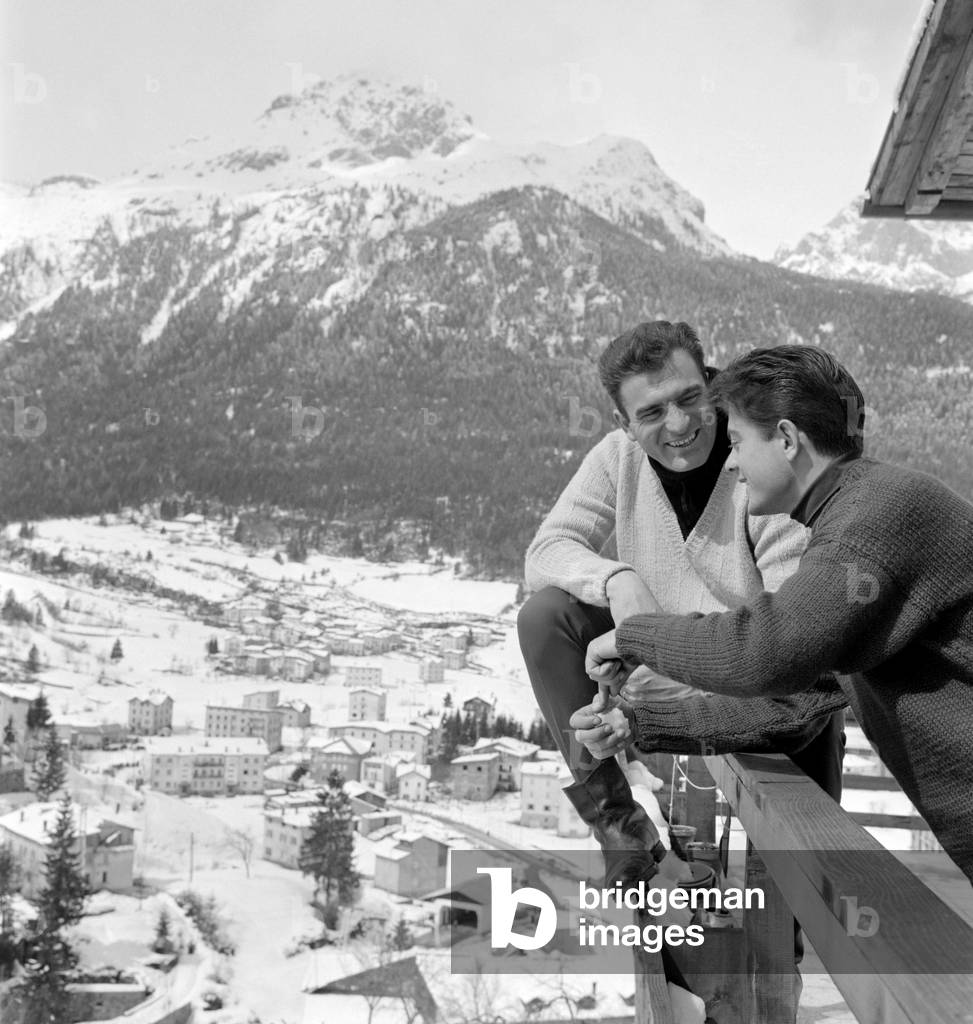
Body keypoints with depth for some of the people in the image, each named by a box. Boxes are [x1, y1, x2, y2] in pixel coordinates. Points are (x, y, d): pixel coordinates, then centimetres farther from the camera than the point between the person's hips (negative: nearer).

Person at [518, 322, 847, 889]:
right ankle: (620, 829, -11)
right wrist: (616, 578, -33)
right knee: (545, 616, -16)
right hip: (654, 666, 3)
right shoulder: (617, 458, -5)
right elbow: (547, 549, -9)